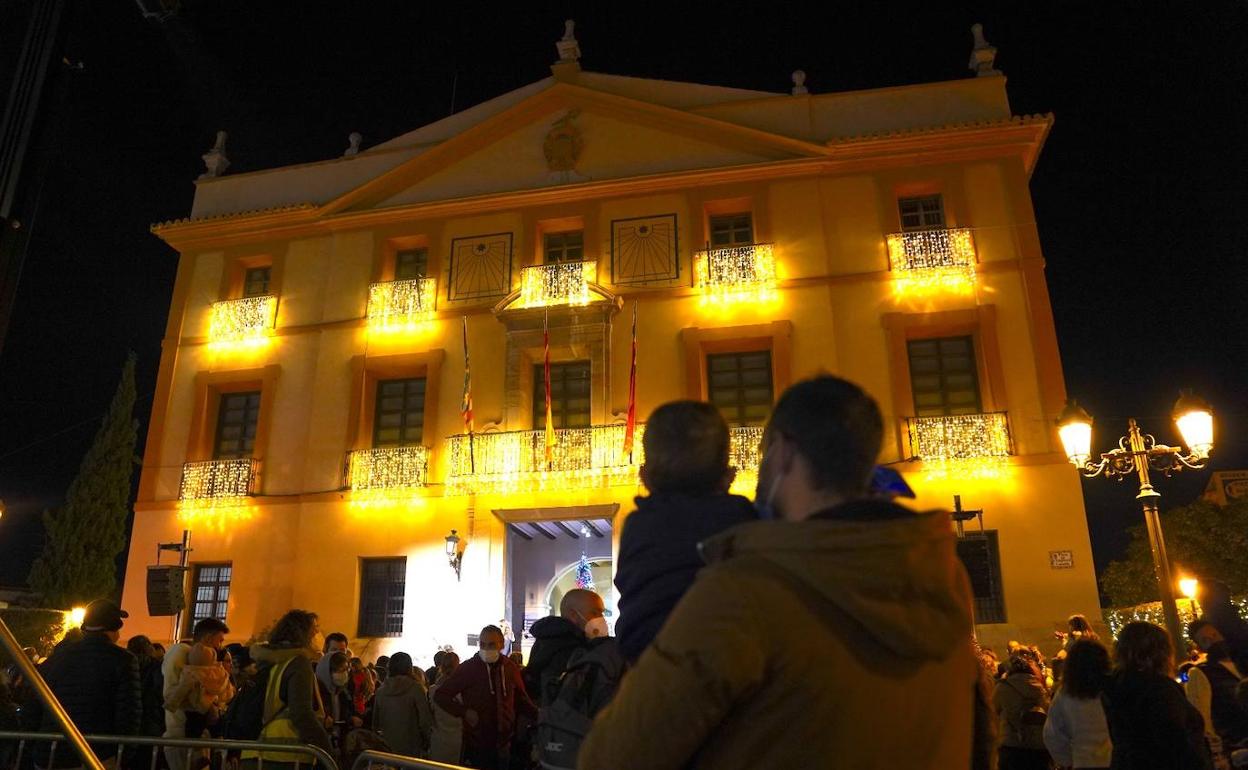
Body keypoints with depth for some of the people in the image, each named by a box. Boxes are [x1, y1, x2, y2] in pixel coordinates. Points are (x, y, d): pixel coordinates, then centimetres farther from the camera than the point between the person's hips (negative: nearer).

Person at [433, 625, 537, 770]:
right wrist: (464, 712, -16)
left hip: (504, 746, 3)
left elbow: (521, 699, 15)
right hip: (476, 747, -3)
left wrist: (539, 714, -1)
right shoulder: (468, 668, -8)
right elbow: (440, 695, -3)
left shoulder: (510, 668, 2)